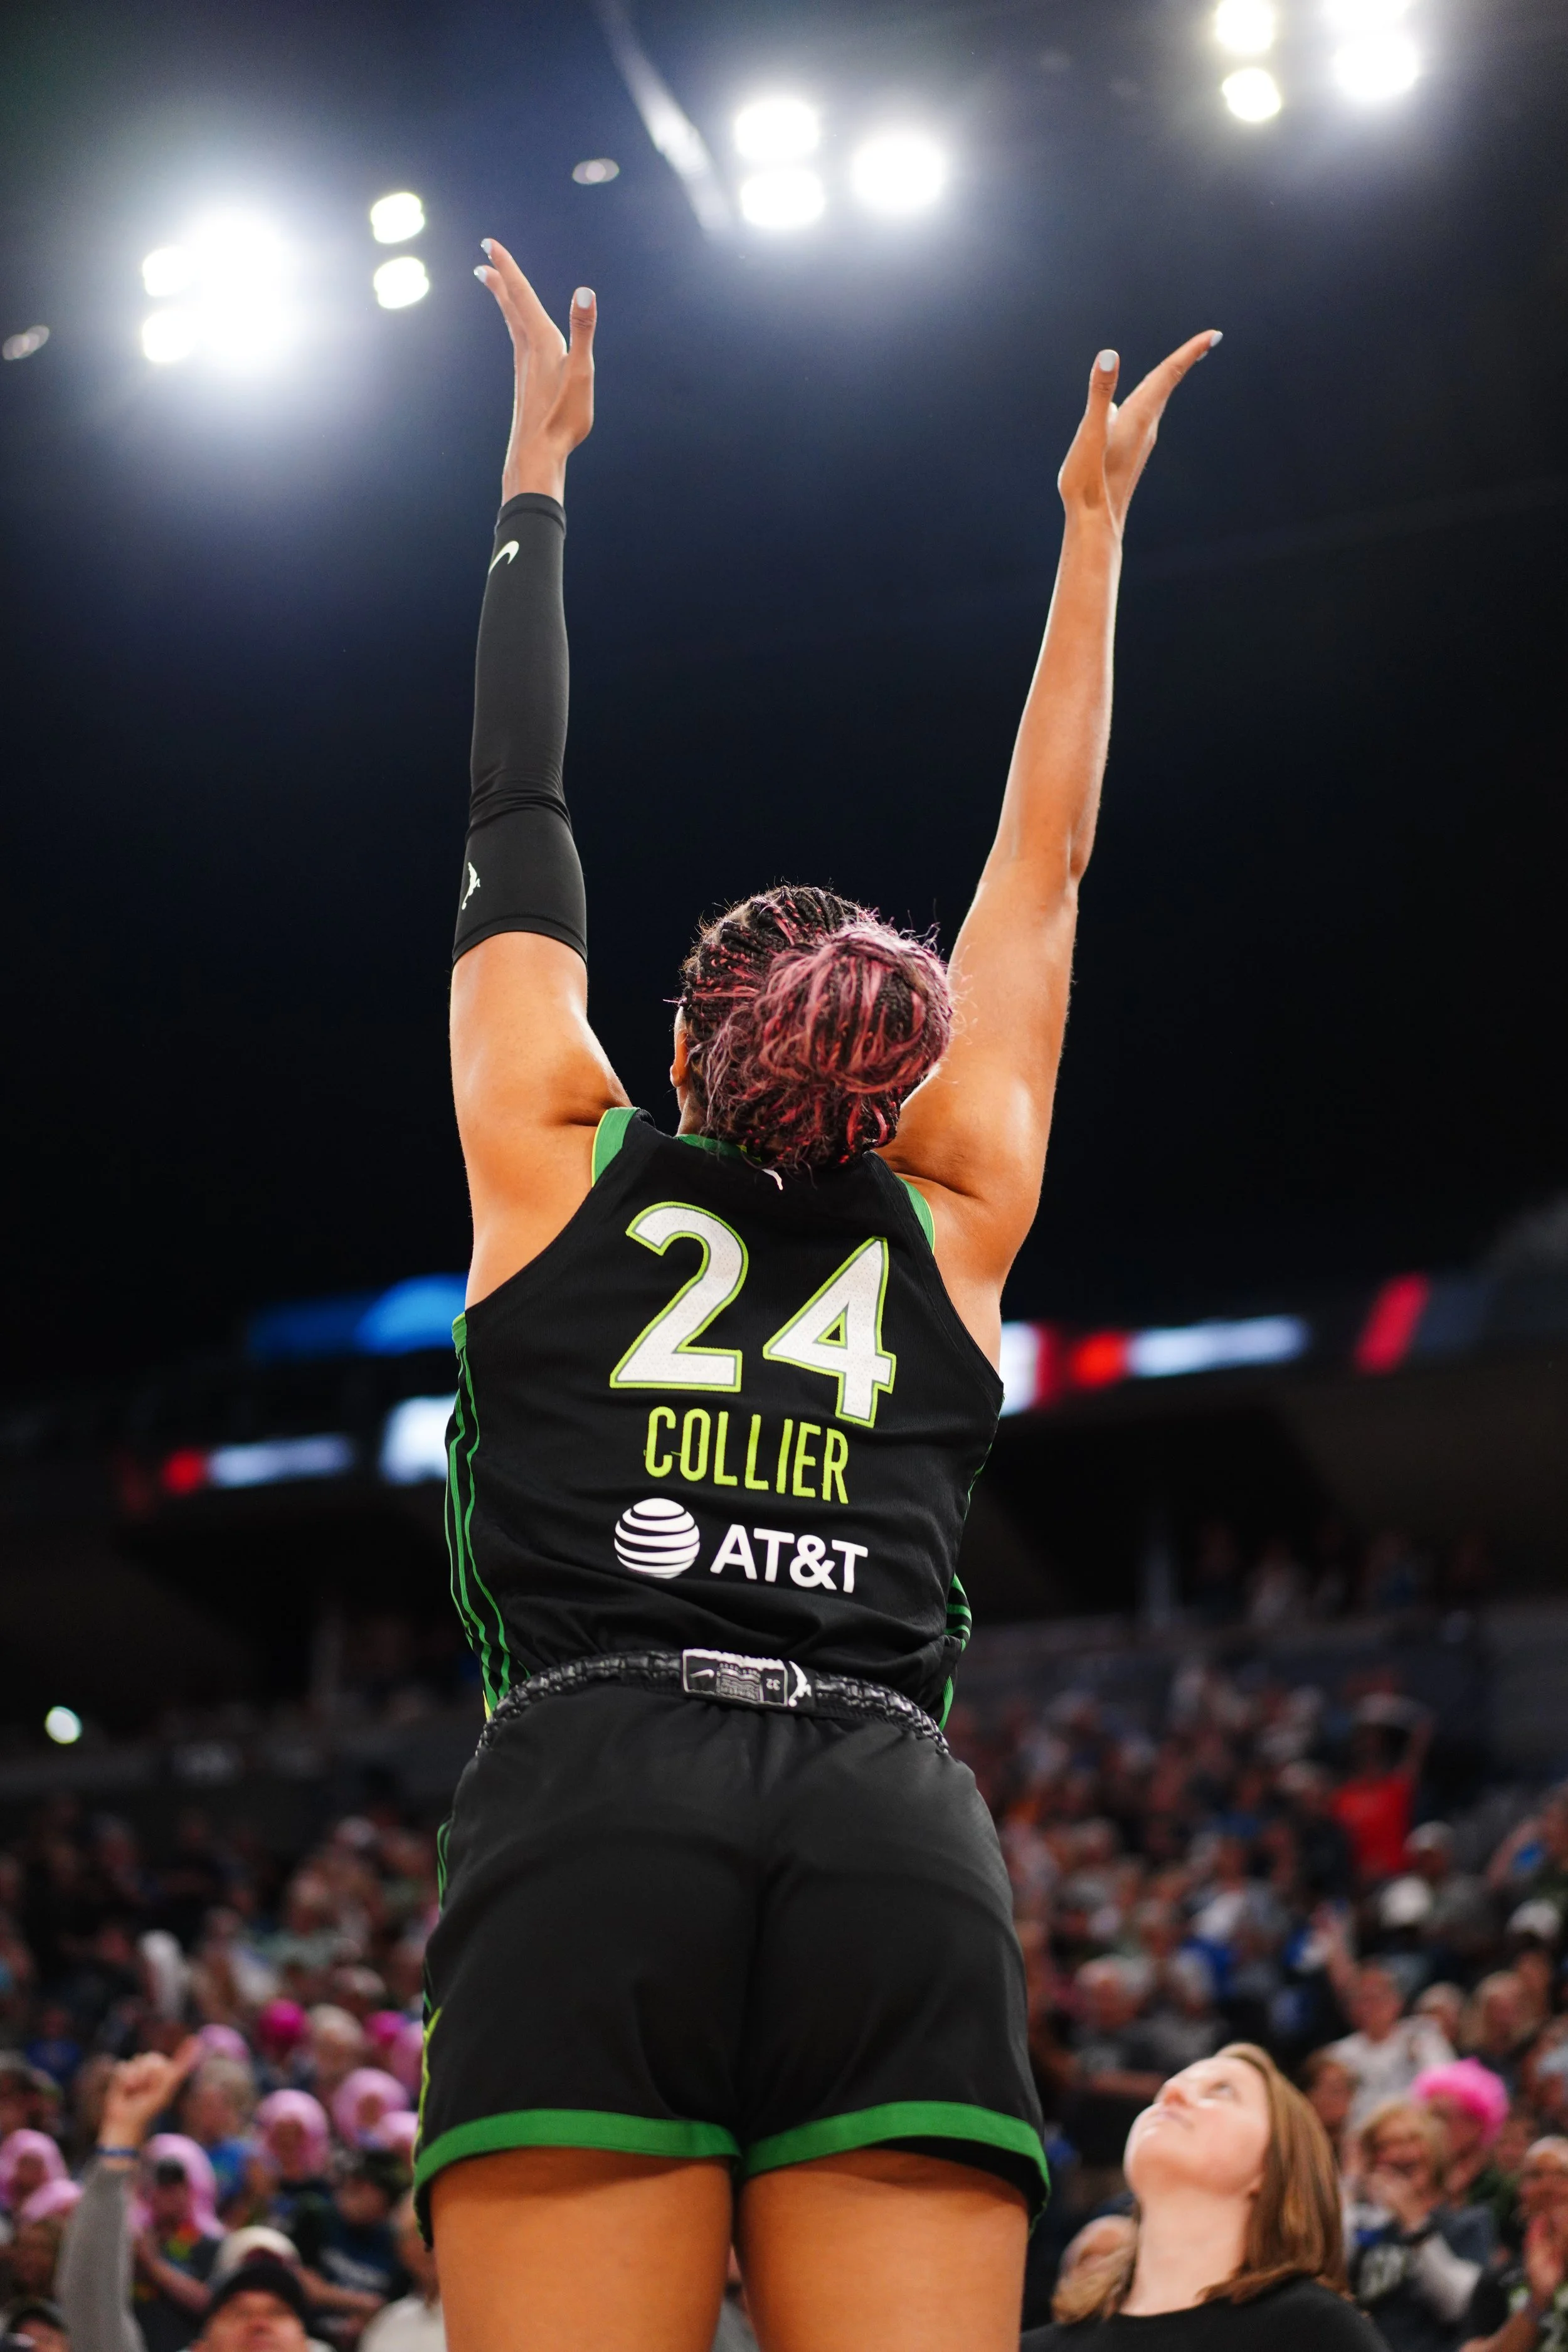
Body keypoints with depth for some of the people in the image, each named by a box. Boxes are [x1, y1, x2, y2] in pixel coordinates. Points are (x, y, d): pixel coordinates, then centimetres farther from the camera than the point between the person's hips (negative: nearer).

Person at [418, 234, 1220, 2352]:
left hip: (588, 1816, -1)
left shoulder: (558, 1158, 20)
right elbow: (1047, 859, 33)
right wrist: (1094, 523, 43)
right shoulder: (954, 1213, 22)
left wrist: (538, 462, 41)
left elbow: (517, 810, 30)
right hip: (898, 1850, 1)